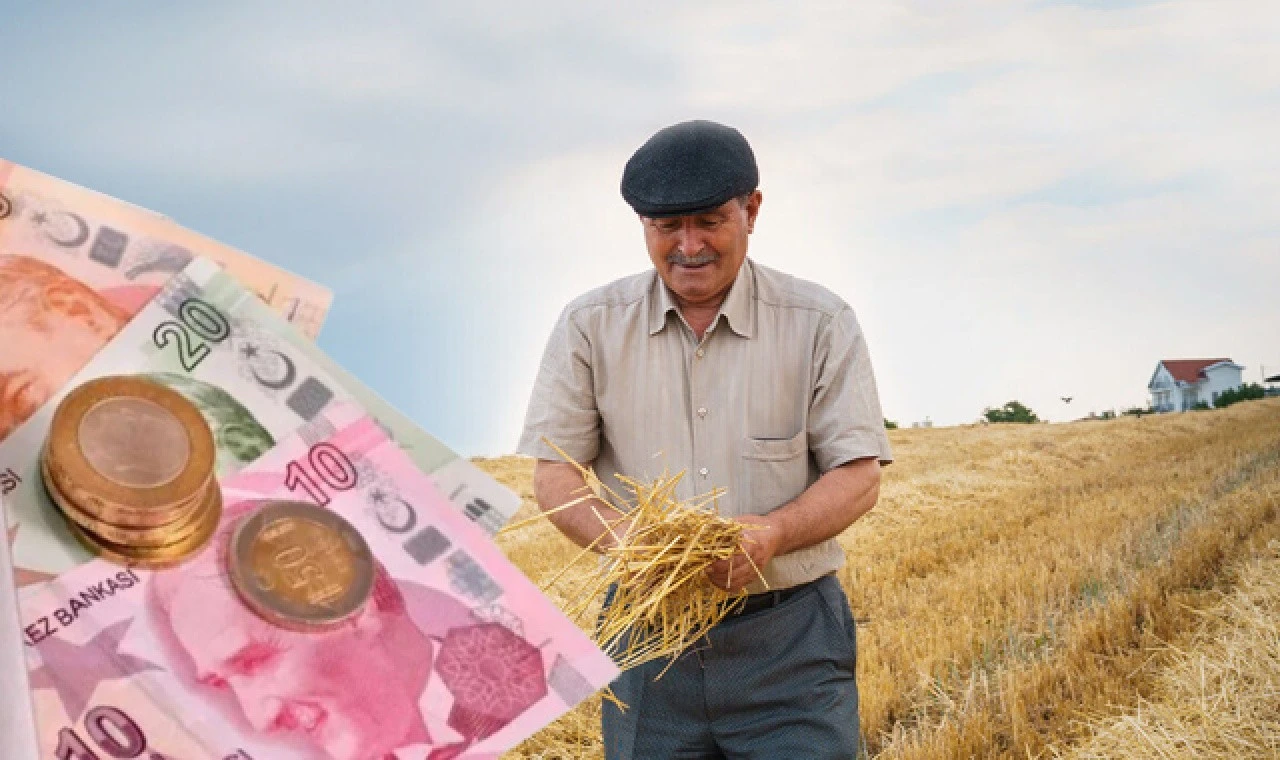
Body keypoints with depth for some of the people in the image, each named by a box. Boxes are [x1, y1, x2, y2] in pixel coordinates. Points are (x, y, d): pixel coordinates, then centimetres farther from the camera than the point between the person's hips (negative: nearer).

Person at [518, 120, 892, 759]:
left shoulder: (821, 324, -1)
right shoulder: (590, 327, 2)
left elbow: (858, 476, -3)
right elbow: (553, 475, 0)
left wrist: (770, 533, -23)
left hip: (790, 639, -1)